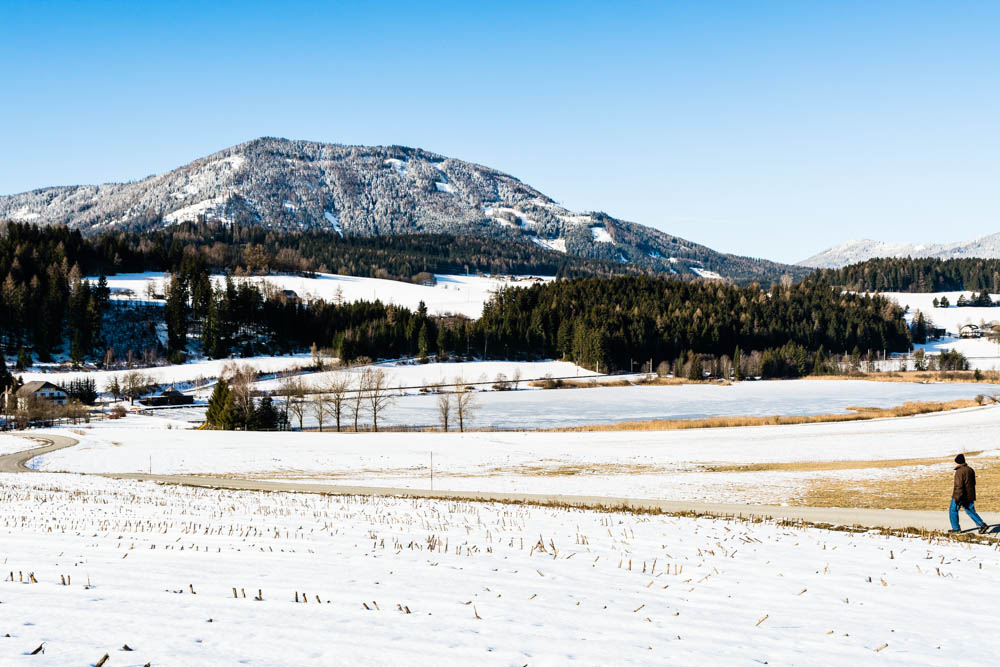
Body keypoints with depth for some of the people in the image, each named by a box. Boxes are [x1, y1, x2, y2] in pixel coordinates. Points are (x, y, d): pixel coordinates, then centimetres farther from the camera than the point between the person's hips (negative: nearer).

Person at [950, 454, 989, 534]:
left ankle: (956, 528, 10)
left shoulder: (959, 472, -19)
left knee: (953, 510, 8)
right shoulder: (970, 470, 9)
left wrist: (957, 498, -21)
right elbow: (973, 483, 18)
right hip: (970, 496, 8)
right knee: (971, 511, 14)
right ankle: (982, 525, 3)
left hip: (961, 496, -8)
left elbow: (959, 486, -24)